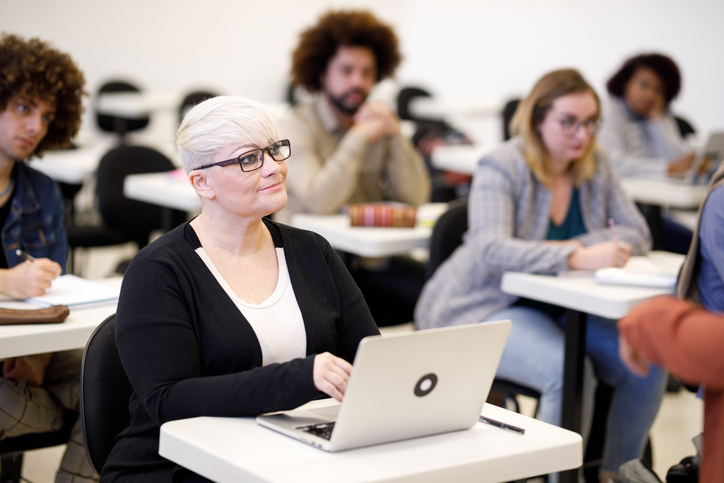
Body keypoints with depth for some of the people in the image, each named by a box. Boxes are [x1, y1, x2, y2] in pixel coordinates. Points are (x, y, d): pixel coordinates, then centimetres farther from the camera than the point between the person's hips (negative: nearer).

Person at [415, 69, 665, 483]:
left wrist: (577, 247, -20)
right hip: (490, 307, -6)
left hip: (565, 307, 6)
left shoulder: (596, 167, 5)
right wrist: (576, 259, -42)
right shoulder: (502, 167, -13)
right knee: (568, 373, -33)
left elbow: (637, 234, 0)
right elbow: (490, 250, -29)